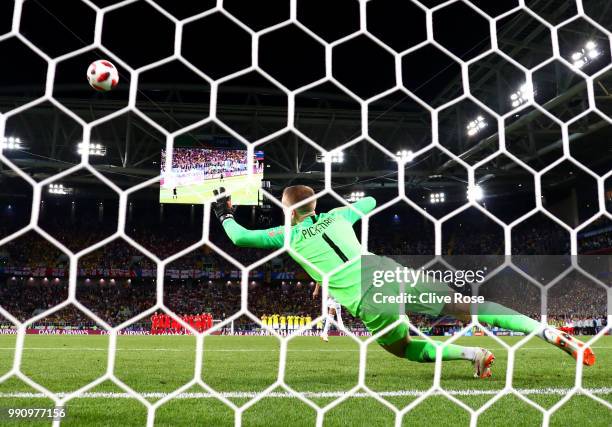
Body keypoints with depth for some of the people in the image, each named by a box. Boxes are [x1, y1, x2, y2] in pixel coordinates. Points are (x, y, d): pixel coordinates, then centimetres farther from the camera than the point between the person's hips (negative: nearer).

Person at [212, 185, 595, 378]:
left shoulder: (289, 235, 12)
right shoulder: (337, 216, 21)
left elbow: (240, 237, 19)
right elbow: (370, 201, 40)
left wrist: (225, 214, 38)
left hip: (368, 300, -4)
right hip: (388, 273, 4)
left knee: (406, 348, 22)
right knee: (466, 308, 6)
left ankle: (472, 354, 1)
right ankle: (552, 333, -3)